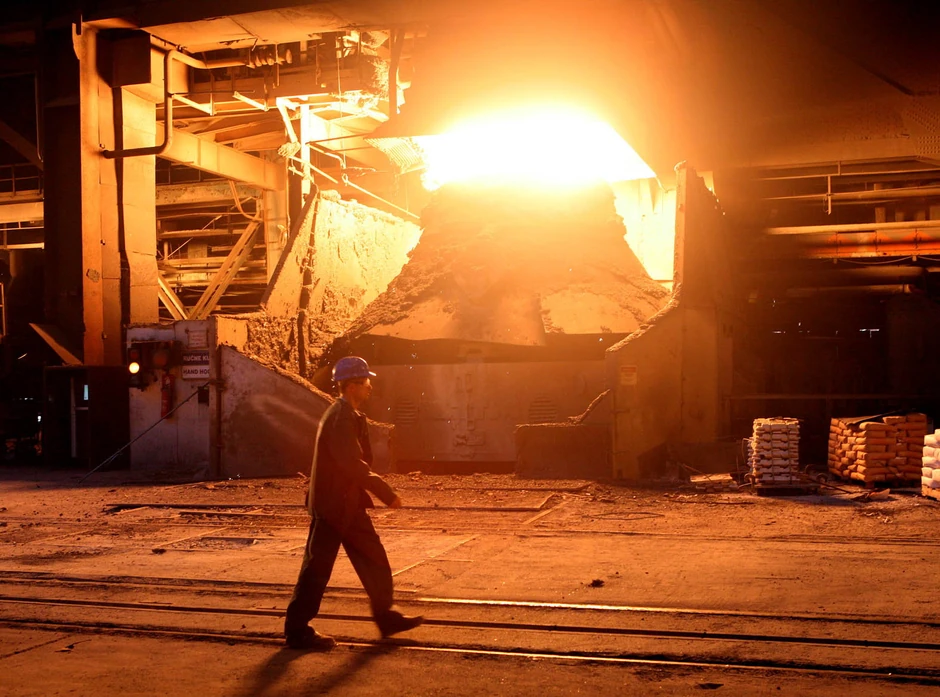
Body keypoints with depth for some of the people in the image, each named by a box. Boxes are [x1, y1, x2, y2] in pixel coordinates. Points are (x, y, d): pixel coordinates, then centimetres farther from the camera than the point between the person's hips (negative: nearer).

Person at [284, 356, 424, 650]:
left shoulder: (348, 415, 13)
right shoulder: (341, 418, -19)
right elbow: (353, 465, -25)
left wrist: (365, 496, 17)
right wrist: (387, 494, -20)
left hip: (348, 505, 10)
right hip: (334, 506, -10)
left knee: (374, 560, 13)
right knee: (317, 567, 0)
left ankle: (386, 617, 24)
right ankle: (297, 630, 10)